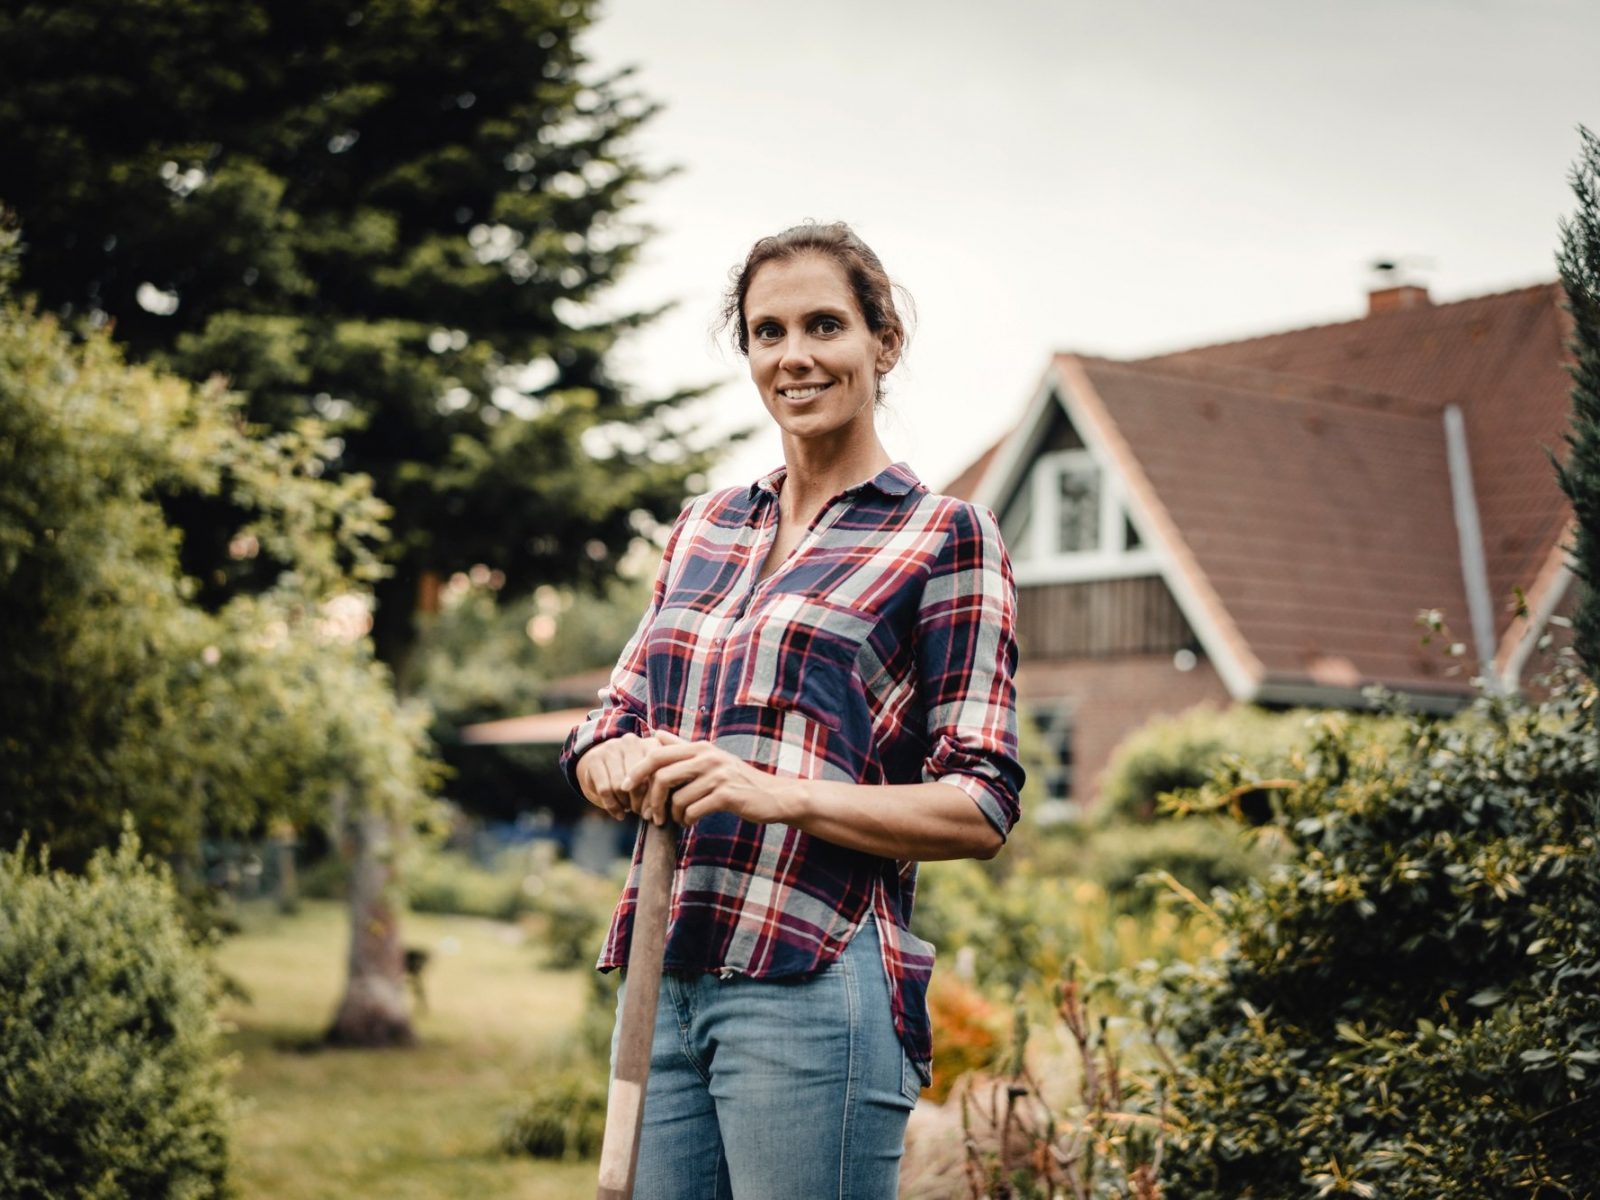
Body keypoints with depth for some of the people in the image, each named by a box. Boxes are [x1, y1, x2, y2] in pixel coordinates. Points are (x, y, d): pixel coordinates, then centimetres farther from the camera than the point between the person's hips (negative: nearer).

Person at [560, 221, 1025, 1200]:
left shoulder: (945, 538, 0)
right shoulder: (706, 528, 18)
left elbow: (980, 808, -6)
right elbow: (606, 728, 18)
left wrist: (779, 792, -20)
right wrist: (623, 765, -7)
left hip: (816, 983, -5)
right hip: (665, 981, 6)